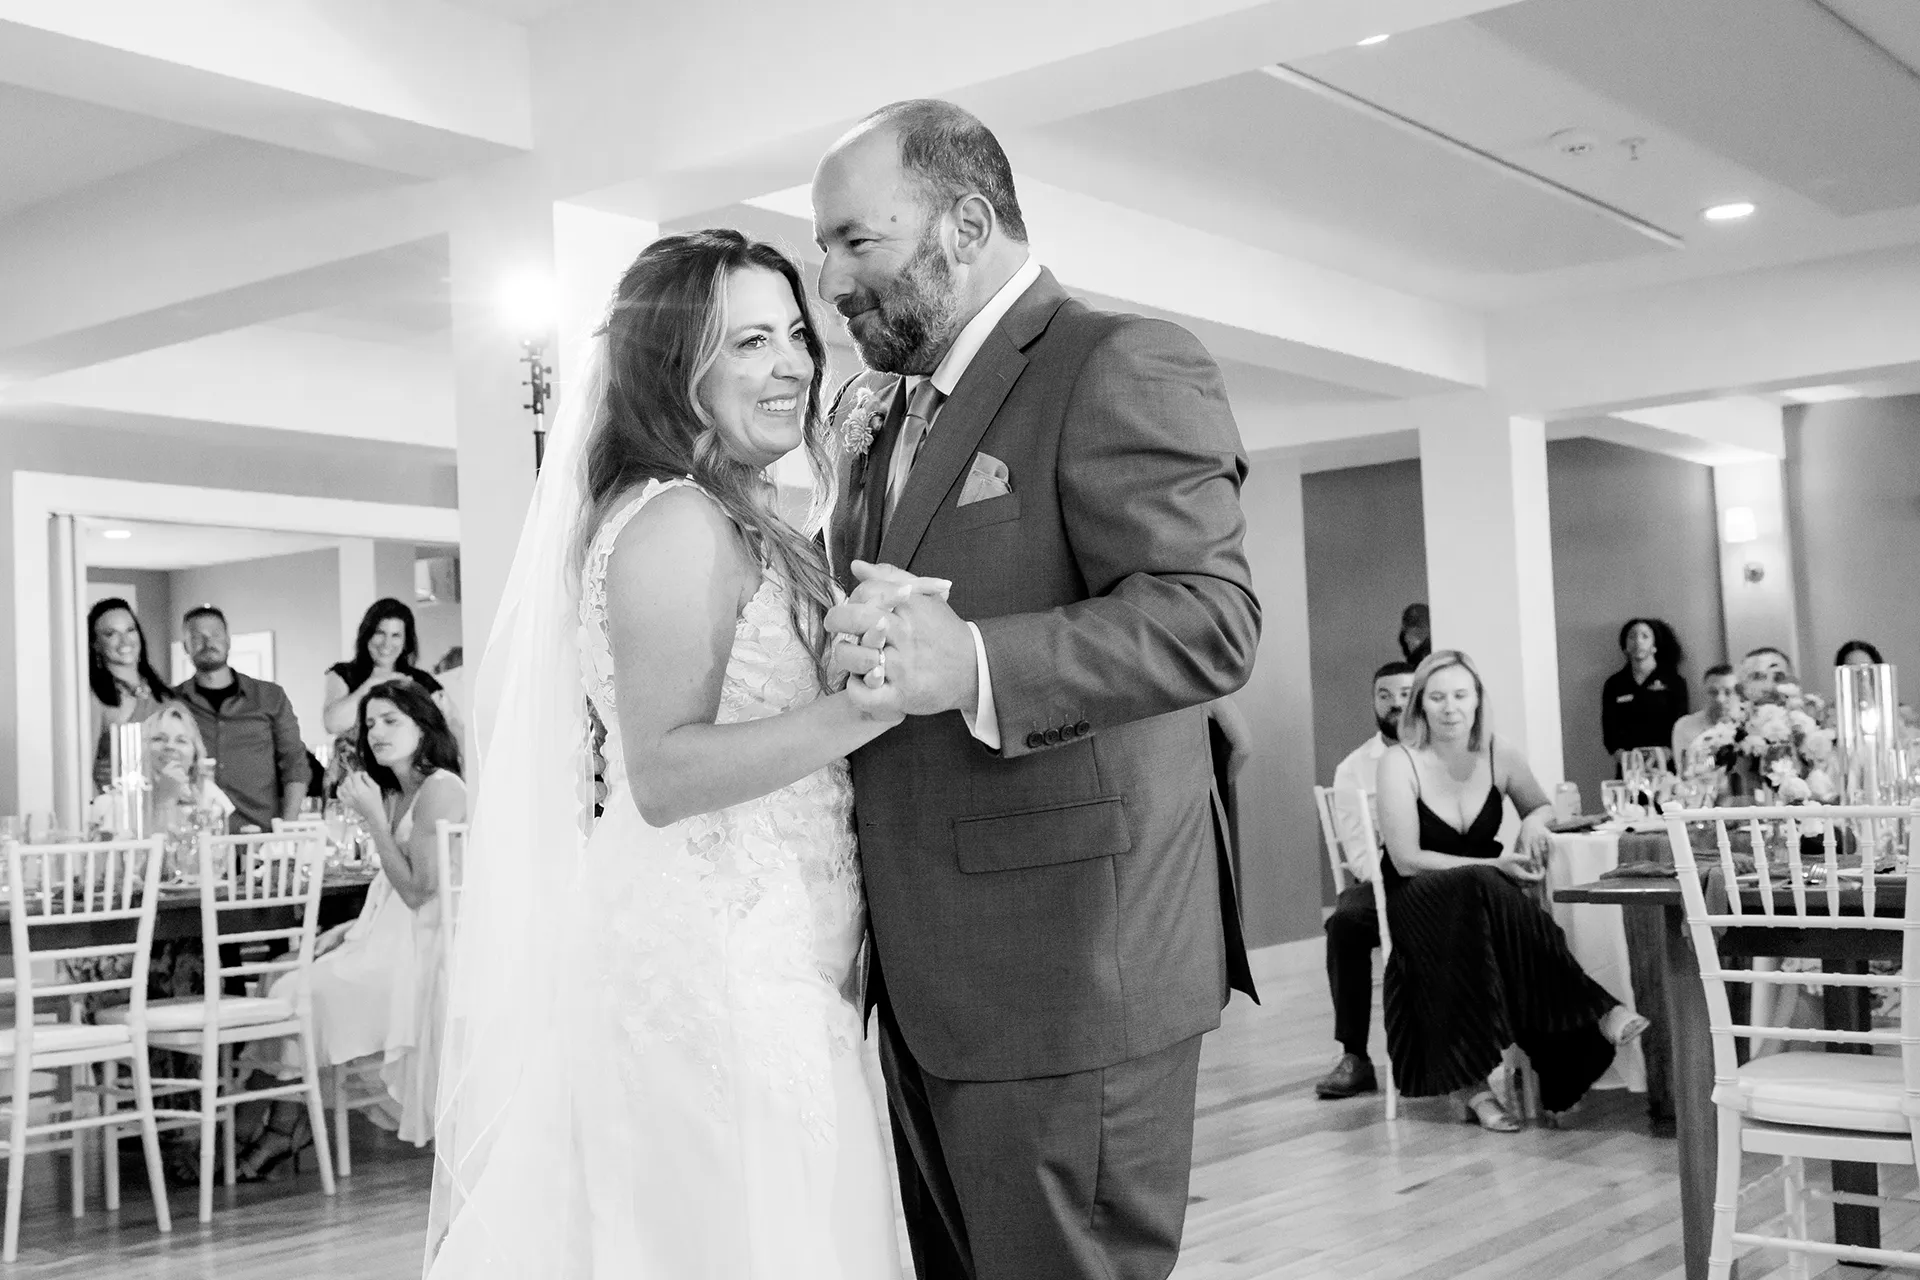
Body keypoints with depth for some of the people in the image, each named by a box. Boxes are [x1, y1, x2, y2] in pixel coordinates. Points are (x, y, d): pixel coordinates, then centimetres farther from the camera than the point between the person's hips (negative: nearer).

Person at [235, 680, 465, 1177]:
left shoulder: (440, 788, -14)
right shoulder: (393, 793, 14)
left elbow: (418, 891, -17)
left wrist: (374, 818, -15)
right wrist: (347, 930, 5)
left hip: (420, 950, -9)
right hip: (393, 940, 9)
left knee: (300, 991, -10)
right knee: (289, 980, -3)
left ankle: (285, 1128, 6)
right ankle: (285, 1127, -3)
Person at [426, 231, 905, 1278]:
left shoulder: (733, 525, 15)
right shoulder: (677, 521, -15)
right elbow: (663, 776, -21)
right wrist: (861, 709, -32)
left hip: (755, 967, 9)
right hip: (713, 973, -9)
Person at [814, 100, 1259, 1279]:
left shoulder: (1123, 366, -10)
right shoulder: (892, 409, 17)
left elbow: (1211, 618, -22)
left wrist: (973, 665, -33)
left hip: (1066, 972, -8)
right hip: (925, 980, 9)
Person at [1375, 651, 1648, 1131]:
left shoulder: (1499, 755, 2)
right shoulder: (1400, 764, -10)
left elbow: (1543, 807, 20)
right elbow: (1407, 859, -14)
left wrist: (1534, 823, -7)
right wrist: (1494, 866, -20)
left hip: (1482, 899, 3)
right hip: (1417, 901, -3)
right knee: (1479, 891, -38)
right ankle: (1594, 1012, -40)